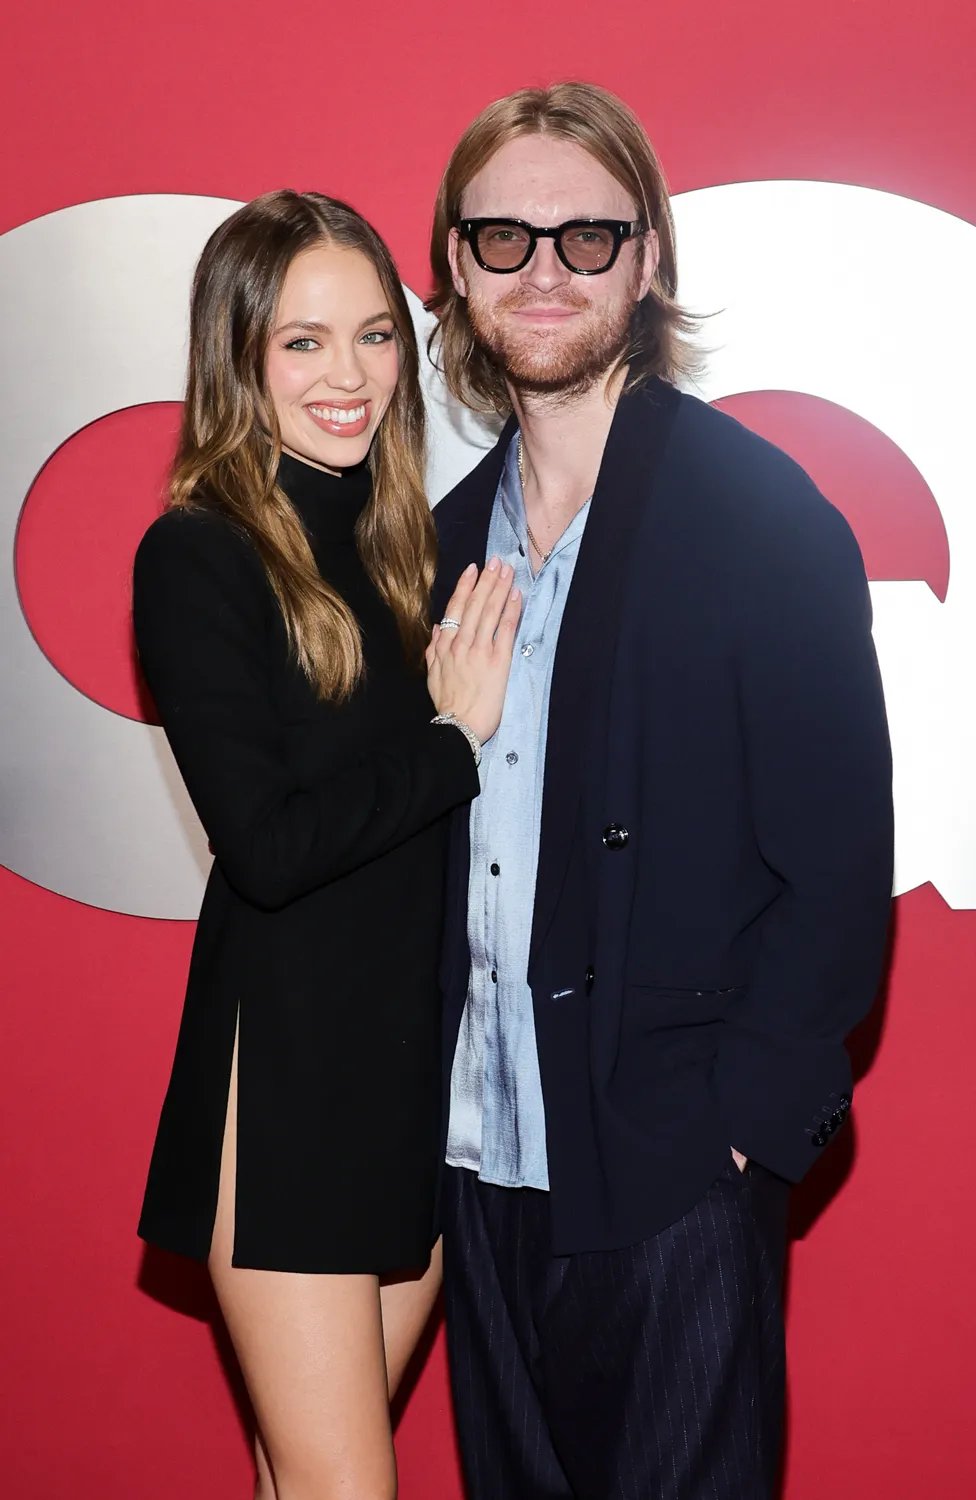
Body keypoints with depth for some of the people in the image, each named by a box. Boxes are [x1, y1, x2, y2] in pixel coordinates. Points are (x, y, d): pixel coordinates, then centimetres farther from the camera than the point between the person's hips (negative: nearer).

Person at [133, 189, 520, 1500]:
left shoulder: (399, 537, 10)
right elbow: (267, 842, -17)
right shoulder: (199, 552, -10)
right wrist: (457, 740, -10)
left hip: (422, 1049, 6)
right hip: (287, 1069, -6)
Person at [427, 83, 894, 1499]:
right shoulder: (456, 530, 9)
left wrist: (748, 1116, -14)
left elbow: (838, 856, -11)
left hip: (672, 1169, -5)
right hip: (481, 1159, 6)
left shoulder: (760, 514, -9)